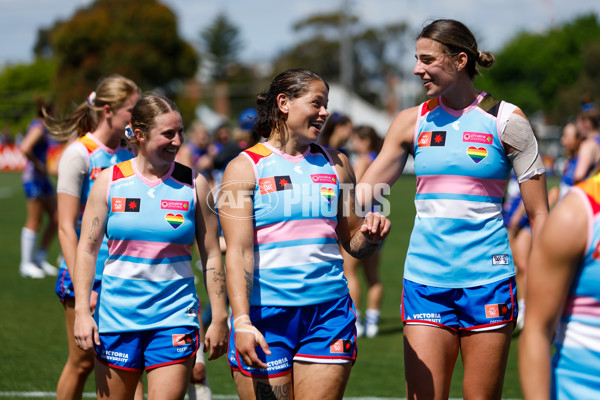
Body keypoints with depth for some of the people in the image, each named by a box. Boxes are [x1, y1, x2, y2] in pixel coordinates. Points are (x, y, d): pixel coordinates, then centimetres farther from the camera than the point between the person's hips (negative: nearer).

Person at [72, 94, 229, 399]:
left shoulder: (193, 184, 1)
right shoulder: (110, 181, 1)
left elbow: (211, 256, 4)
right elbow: (87, 249, 2)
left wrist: (219, 318, 2)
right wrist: (81, 311, -6)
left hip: (174, 316, -1)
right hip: (117, 314, 1)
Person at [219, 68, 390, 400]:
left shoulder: (336, 165, 13)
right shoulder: (245, 167, 0)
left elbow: (353, 244, 19)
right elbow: (238, 251, -9)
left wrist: (371, 235, -5)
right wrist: (242, 321, -19)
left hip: (328, 311, 3)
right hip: (264, 313, -3)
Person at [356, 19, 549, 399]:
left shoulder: (505, 120, -2)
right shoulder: (413, 121, 9)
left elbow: (539, 214, -1)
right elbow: (364, 193, 13)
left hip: (486, 278, -3)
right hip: (425, 278, 3)